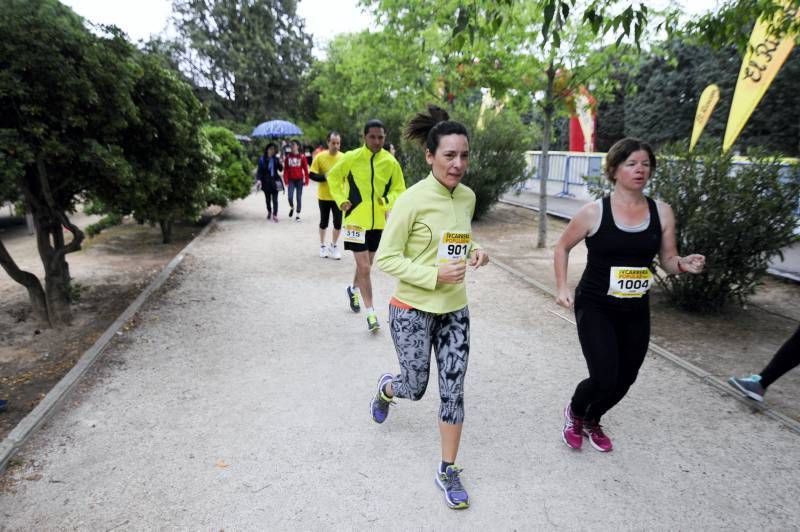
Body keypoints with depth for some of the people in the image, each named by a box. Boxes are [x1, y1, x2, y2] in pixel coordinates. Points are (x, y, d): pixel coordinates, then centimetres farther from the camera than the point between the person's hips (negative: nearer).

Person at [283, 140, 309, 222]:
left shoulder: (302, 157, -3)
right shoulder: (288, 157, 3)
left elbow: (305, 169, -1)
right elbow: (285, 170, 2)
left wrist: (306, 180, -5)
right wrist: (286, 181, -5)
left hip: (299, 180, -1)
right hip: (291, 180, 1)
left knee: (299, 198, 3)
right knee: (290, 197, -8)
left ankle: (298, 214, 13)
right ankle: (292, 207, 24)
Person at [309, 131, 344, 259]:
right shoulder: (320, 156, -9)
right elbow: (312, 175, -9)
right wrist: (326, 177, -21)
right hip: (324, 196, -1)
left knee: (338, 223, 4)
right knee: (324, 222, 12)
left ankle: (334, 246, 24)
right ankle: (322, 246, 30)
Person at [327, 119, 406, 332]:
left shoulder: (391, 162, -3)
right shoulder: (351, 158, -8)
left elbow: (399, 188, 7)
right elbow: (333, 176, 7)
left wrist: (390, 202, -13)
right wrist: (341, 200, -4)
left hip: (378, 220, 4)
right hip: (356, 219, -3)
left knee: (366, 264, 19)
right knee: (364, 267, -8)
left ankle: (354, 289, 48)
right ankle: (371, 313, -1)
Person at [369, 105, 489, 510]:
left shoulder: (468, 197, 1)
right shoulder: (413, 200, -18)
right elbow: (385, 258, -15)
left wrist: (474, 252, -3)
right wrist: (434, 274, -25)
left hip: (455, 310, 5)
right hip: (413, 310, -5)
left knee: (453, 390, 8)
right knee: (415, 388, 12)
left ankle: (448, 472, 27)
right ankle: (385, 389, 50)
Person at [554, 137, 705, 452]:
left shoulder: (662, 212, -2)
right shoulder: (594, 212, -12)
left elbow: (667, 261, 6)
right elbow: (562, 247, 1)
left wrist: (683, 265, -17)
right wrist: (562, 288, -7)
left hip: (636, 311, 5)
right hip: (595, 307, -4)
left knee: (625, 379, 13)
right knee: (605, 378, -11)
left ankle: (592, 421, 44)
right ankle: (574, 413, 25)